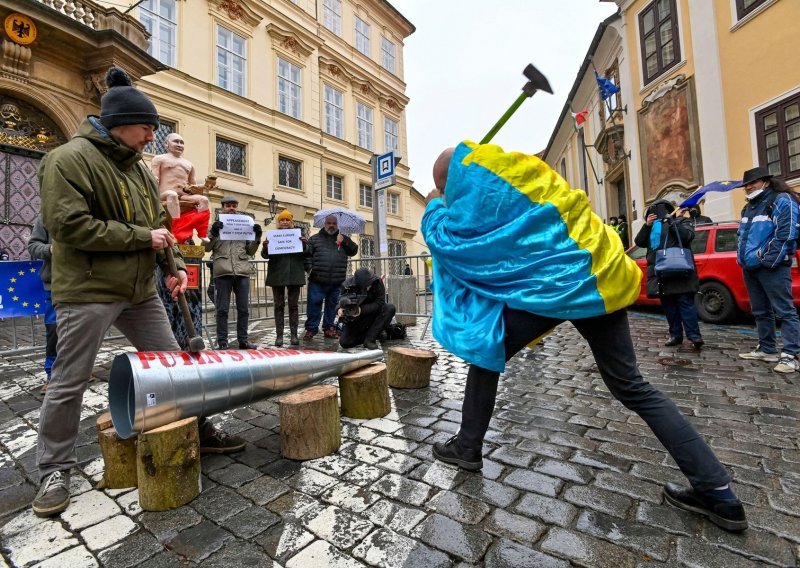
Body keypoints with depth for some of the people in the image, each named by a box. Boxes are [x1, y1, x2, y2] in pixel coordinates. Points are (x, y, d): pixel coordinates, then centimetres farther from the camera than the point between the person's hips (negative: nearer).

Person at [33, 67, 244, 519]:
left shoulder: (140, 168, 13)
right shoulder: (69, 160, -9)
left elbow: (157, 224, 14)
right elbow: (69, 225, -19)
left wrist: (174, 266, -1)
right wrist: (142, 237, -18)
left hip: (141, 291, 7)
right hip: (87, 294, -6)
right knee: (69, 383, 5)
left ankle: (199, 431, 24)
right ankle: (56, 470, 23)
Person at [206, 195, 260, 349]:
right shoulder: (217, 225, 11)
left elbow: (250, 251, 18)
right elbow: (207, 248, 5)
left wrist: (257, 238, 2)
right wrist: (213, 234, -11)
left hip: (243, 272, 2)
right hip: (223, 272, -2)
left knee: (243, 309, 6)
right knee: (222, 309, 2)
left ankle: (243, 340, 15)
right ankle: (222, 342, 10)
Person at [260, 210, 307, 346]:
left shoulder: (298, 234, 9)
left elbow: (305, 254, 3)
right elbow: (265, 255, 1)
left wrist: (305, 244, -17)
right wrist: (265, 246, -20)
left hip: (294, 274, 0)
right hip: (277, 275, 0)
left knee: (293, 305, 5)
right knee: (279, 305, 4)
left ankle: (294, 334, 10)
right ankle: (279, 335, 8)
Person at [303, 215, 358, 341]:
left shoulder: (343, 239, 16)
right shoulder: (315, 239, 9)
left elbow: (354, 250, 5)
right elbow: (306, 254, 3)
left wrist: (344, 241, -9)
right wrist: (309, 267, -13)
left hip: (336, 282, 2)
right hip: (317, 281, -2)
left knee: (332, 305, 11)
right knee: (314, 305, -1)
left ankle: (329, 328, 22)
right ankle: (311, 329, 8)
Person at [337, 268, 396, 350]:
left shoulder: (377, 282, -19)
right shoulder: (348, 285, -20)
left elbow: (379, 303, -22)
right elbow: (340, 302, -11)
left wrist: (361, 310, -35)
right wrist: (339, 310, -36)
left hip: (372, 314, 1)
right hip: (354, 319, -1)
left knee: (390, 308, -27)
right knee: (344, 342, -18)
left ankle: (369, 339, -21)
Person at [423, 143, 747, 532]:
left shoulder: (476, 179, -4)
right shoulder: (510, 172, 22)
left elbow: (453, 240, -4)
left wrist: (435, 209, 13)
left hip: (560, 279, -9)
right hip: (594, 274, 9)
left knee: (485, 349, 7)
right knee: (631, 386, 14)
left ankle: (467, 447, 20)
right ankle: (718, 493, 20)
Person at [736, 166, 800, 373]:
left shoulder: (782, 200, -5)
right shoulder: (749, 207, 20)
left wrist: (768, 261, -19)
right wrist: (742, 258, 14)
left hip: (772, 268, -8)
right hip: (750, 267, 9)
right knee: (761, 312, 13)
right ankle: (766, 349, 22)